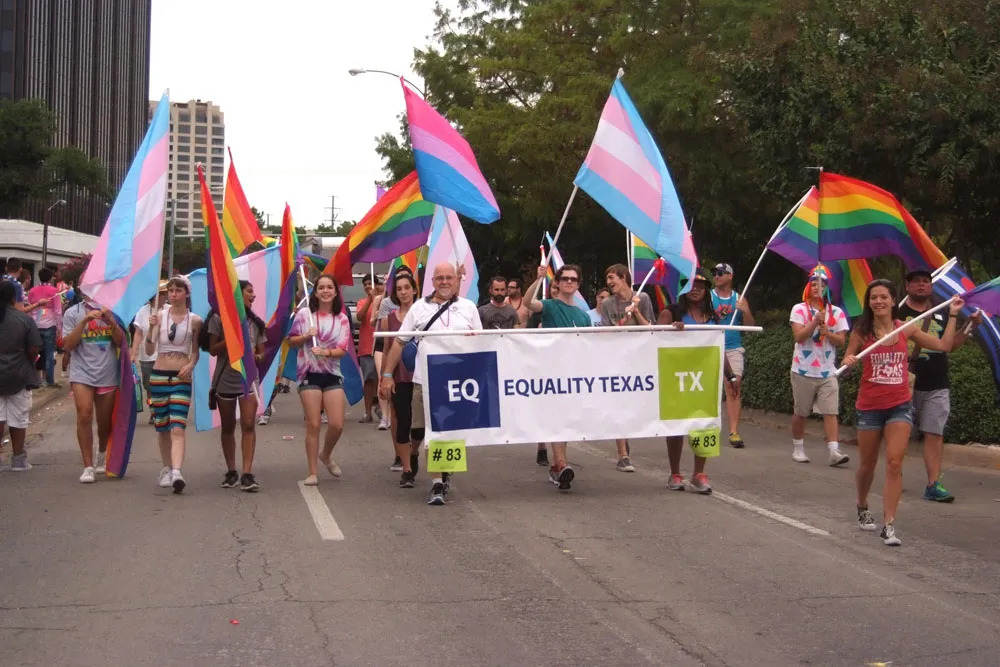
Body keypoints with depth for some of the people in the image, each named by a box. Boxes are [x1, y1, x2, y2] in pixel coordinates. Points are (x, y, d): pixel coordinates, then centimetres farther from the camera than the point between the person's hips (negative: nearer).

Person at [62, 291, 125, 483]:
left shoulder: (111, 312, 8)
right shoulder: (73, 313, 4)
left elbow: (121, 343, 1)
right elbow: (68, 345, -5)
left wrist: (111, 321, -14)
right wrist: (85, 320, -14)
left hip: (108, 375, 2)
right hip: (82, 373, -2)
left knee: (105, 422, 11)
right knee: (84, 415, -19)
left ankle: (101, 458, 37)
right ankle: (88, 467, -14)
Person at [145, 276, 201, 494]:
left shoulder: (194, 320, 3)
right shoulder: (160, 315, 2)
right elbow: (149, 351, -2)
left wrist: (191, 365, -9)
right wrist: (151, 328, -18)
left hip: (182, 378, -2)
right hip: (159, 376, 2)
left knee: (177, 428, -15)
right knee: (162, 427, 11)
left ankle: (176, 472, -27)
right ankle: (166, 469, 28)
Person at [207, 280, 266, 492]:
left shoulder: (255, 322, 9)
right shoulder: (219, 318, -1)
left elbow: (261, 352, 13)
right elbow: (213, 350, -4)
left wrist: (256, 357, -10)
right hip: (225, 379, -1)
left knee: (248, 425, -11)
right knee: (228, 427, 9)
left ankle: (247, 474, -15)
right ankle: (231, 472, 21)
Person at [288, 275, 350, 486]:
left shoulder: (342, 319, 3)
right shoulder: (304, 314, 0)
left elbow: (343, 350, -3)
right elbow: (291, 341, 6)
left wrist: (326, 352, -22)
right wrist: (306, 337, -13)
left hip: (333, 375, 2)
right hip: (309, 374, -2)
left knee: (337, 425, -5)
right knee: (313, 425, -3)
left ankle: (326, 456, 26)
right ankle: (312, 473, 7)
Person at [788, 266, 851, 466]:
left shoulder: (836, 313, 6)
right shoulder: (799, 309, -1)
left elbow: (841, 341, 3)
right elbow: (798, 336, -12)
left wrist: (828, 333, -15)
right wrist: (816, 321, -21)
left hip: (827, 372, 1)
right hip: (803, 371, -1)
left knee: (831, 412, -8)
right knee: (800, 412, 8)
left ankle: (834, 451, -14)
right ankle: (798, 448, 22)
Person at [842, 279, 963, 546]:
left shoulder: (906, 328, 2)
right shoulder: (861, 331, -3)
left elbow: (944, 345, 6)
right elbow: (847, 360, -2)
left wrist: (952, 315, 7)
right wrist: (848, 361, -24)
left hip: (900, 406, 0)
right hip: (869, 406, 0)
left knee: (894, 463, -11)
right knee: (868, 464, 13)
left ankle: (889, 525, -9)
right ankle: (862, 508, 39)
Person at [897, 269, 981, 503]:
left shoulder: (941, 315, 14)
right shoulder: (897, 313, 0)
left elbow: (950, 344, 19)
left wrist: (971, 326, 8)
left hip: (937, 386, 3)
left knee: (935, 434, -2)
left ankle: (933, 485, -3)